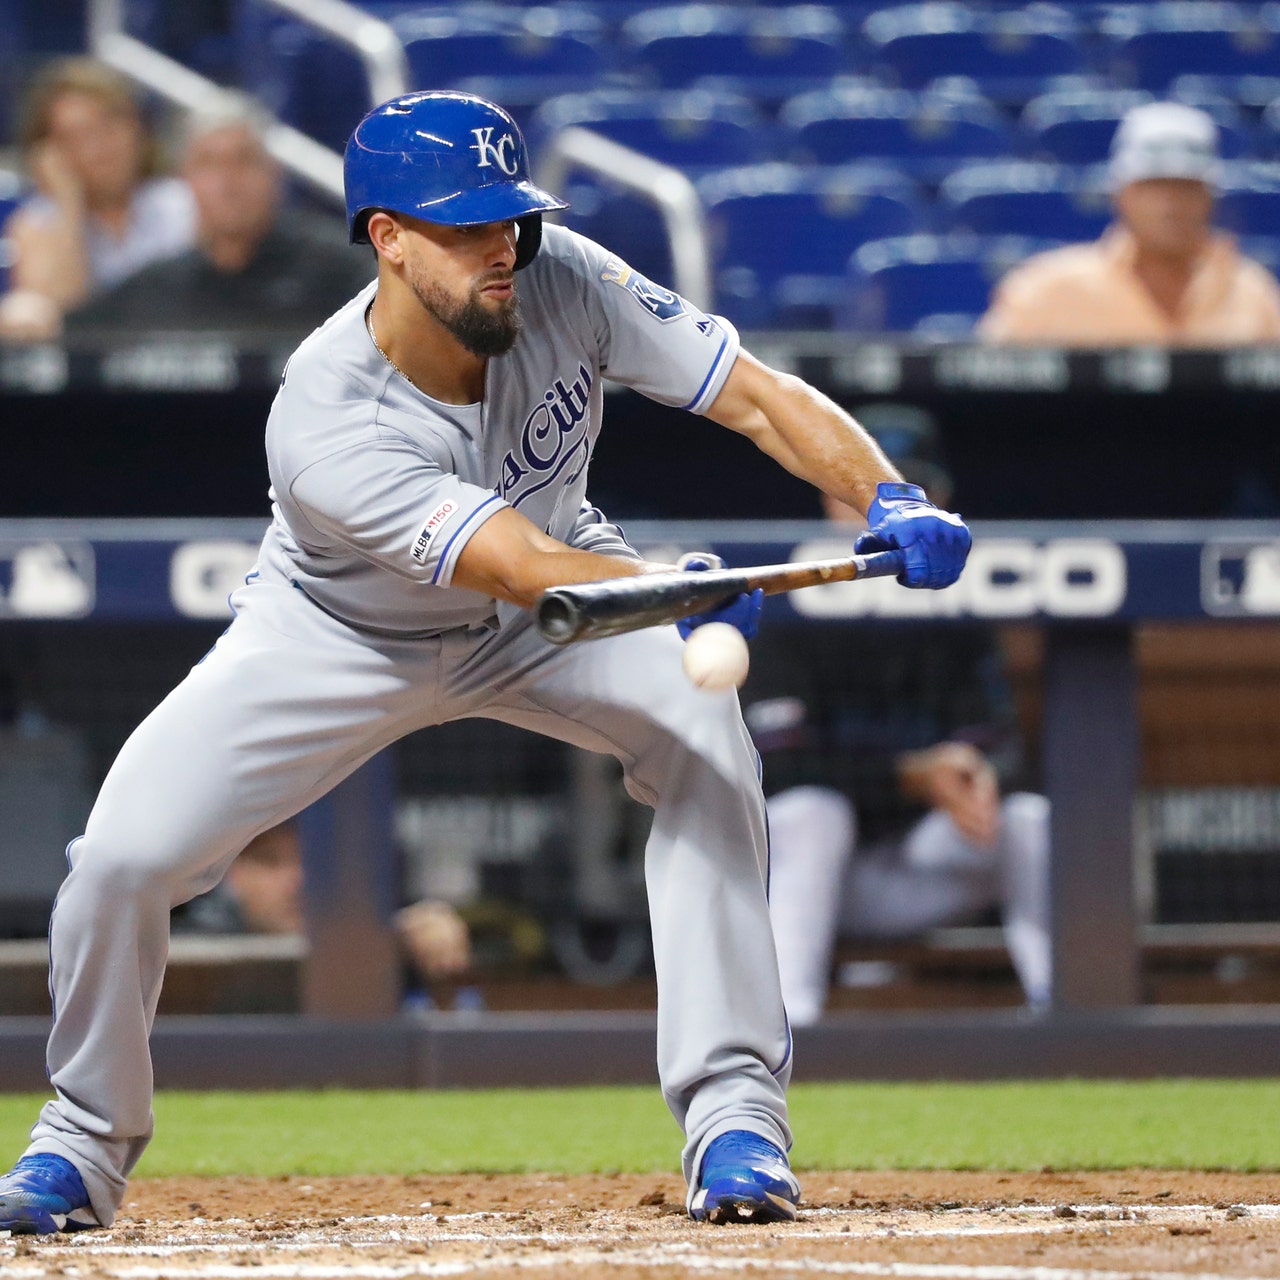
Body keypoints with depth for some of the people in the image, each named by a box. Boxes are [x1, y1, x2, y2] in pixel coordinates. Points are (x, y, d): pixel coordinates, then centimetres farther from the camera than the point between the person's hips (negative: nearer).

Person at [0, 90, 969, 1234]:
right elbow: (526, 571, -47)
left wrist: (890, 501, -44)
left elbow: (759, 397, -26)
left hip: (545, 602, 2)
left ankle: (735, 1109, -20)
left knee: (703, 735, -28)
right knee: (124, 854, -15)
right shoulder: (324, 427, -39)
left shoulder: (564, 283, -27)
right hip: (341, 637, -2)